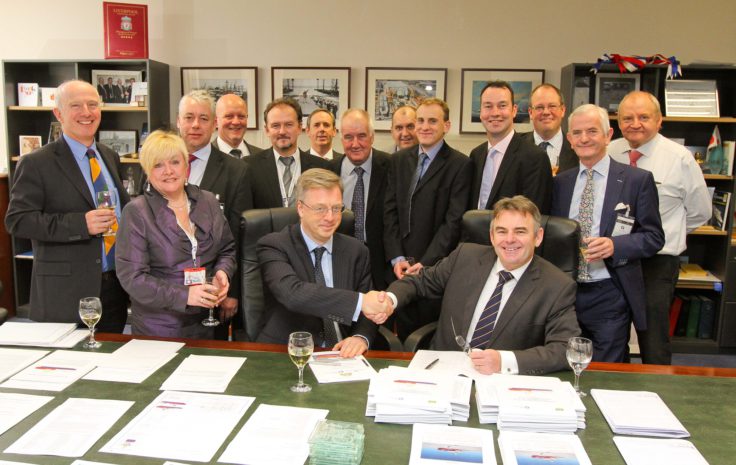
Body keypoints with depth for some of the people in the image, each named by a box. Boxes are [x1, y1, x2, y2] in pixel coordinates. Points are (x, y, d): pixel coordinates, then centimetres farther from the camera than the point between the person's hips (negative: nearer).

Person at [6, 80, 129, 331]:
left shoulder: (111, 157, 13)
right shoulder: (35, 164, -6)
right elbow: (17, 221, -11)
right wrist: (81, 224, -23)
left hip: (116, 288, 6)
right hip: (65, 293, -5)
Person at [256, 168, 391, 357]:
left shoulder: (356, 251, 10)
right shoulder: (273, 246, -4)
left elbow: (367, 310, 9)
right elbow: (292, 293, -23)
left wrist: (361, 337, -14)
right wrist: (359, 301, -31)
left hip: (343, 355, 4)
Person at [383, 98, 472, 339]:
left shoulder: (459, 164, -5)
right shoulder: (399, 160, 10)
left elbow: (454, 220, -10)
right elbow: (390, 211, 7)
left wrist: (426, 263, -14)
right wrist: (396, 258, -3)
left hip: (436, 266, -4)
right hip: (401, 266, 4)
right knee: (403, 334, 12)